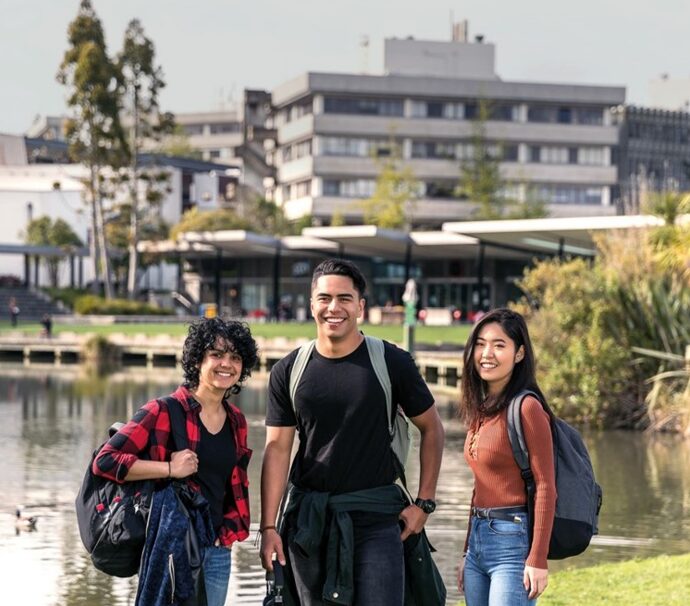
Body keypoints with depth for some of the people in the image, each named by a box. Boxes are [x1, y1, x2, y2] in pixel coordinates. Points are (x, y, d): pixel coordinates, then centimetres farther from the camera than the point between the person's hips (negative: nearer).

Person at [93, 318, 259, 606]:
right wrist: (169, 469, -21)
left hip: (217, 550, 6)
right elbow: (105, 461, -16)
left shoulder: (236, 421, 10)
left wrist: (226, 533, 9)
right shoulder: (164, 412, -10)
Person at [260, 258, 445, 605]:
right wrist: (268, 526, -5)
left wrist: (424, 502, 1)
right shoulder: (289, 371, 4)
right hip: (309, 518, 3)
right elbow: (277, 448, 2)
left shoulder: (390, 362, -2)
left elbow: (431, 429, 7)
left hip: (375, 515, -3)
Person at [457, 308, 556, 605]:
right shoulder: (481, 408, 12)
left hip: (513, 540, -8)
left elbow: (545, 487, -13)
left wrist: (537, 559, -17)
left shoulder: (526, 408, -11)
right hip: (478, 539, 8)